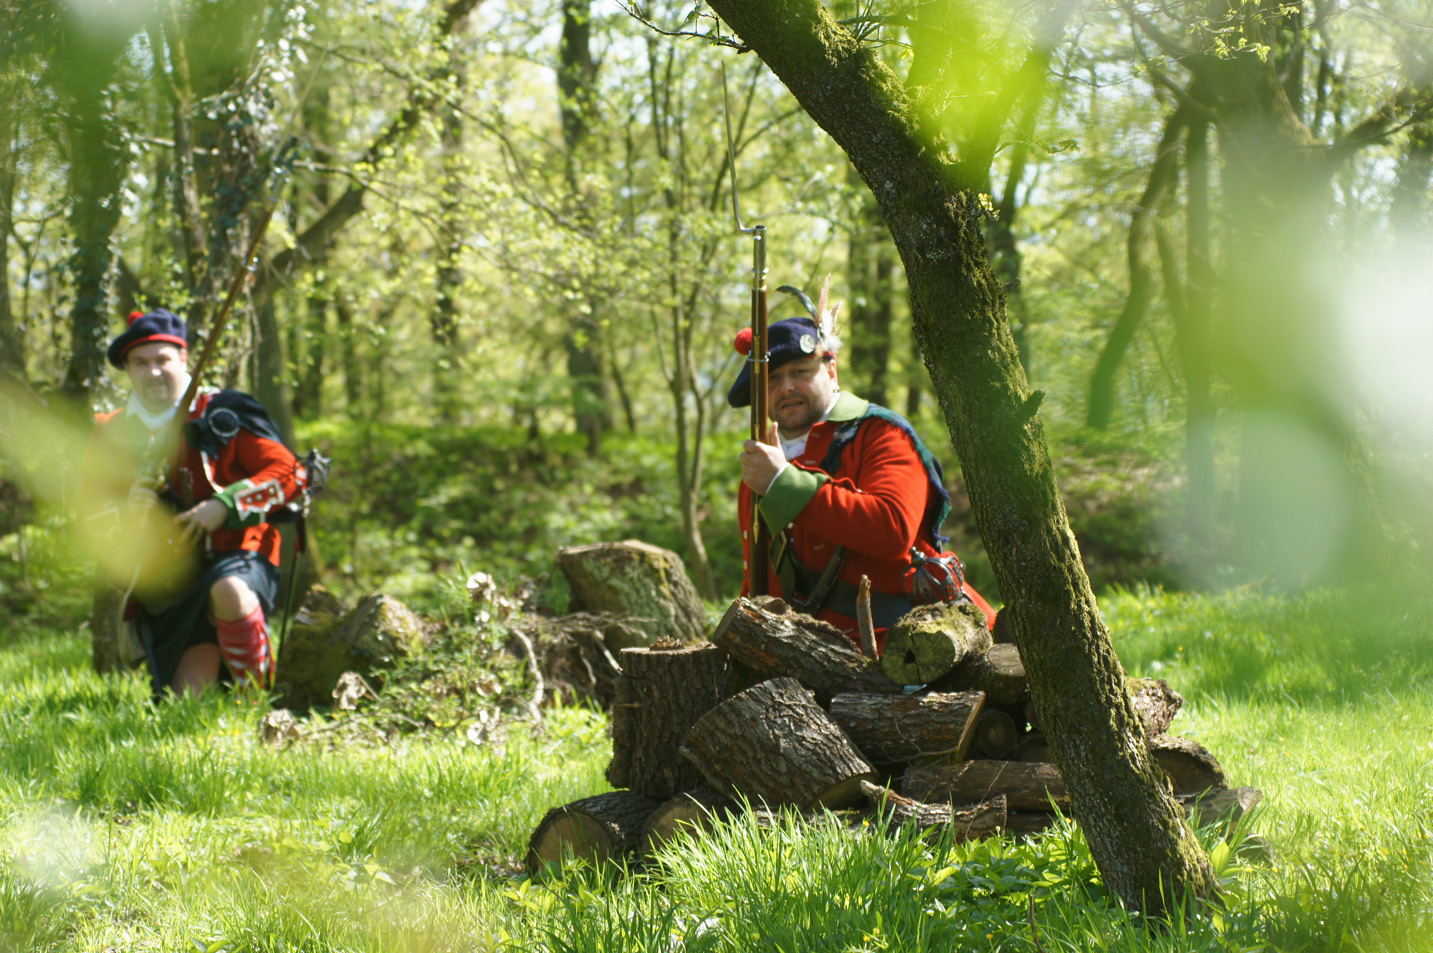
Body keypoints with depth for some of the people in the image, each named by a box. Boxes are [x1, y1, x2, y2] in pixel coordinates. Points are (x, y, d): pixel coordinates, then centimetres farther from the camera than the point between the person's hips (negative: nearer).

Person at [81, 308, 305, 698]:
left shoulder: (223, 414, 2)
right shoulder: (111, 436, 11)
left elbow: (289, 474, -4)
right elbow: (96, 522, 15)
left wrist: (225, 505, -17)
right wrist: (126, 510, -8)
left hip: (234, 558, -2)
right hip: (163, 588, 3)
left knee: (228, 591, -40)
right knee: (189, 695, -18)